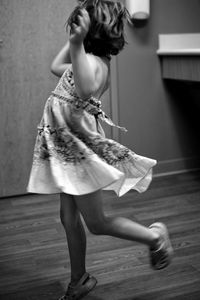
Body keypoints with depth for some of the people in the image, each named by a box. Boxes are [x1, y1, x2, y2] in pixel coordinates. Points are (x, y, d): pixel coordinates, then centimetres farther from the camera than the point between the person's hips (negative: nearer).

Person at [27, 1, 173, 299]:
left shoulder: (95, 62, -20)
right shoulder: (90, 59, 8)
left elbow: (86, 89, -45)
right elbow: (56, 67, 28)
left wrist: (77, 43, -45)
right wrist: (74, 40, 19)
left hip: (79, 148, -9)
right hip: (67, 148, 9)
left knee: (97, 223, 3)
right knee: (69, 218, 16)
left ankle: (155, 235, 22)